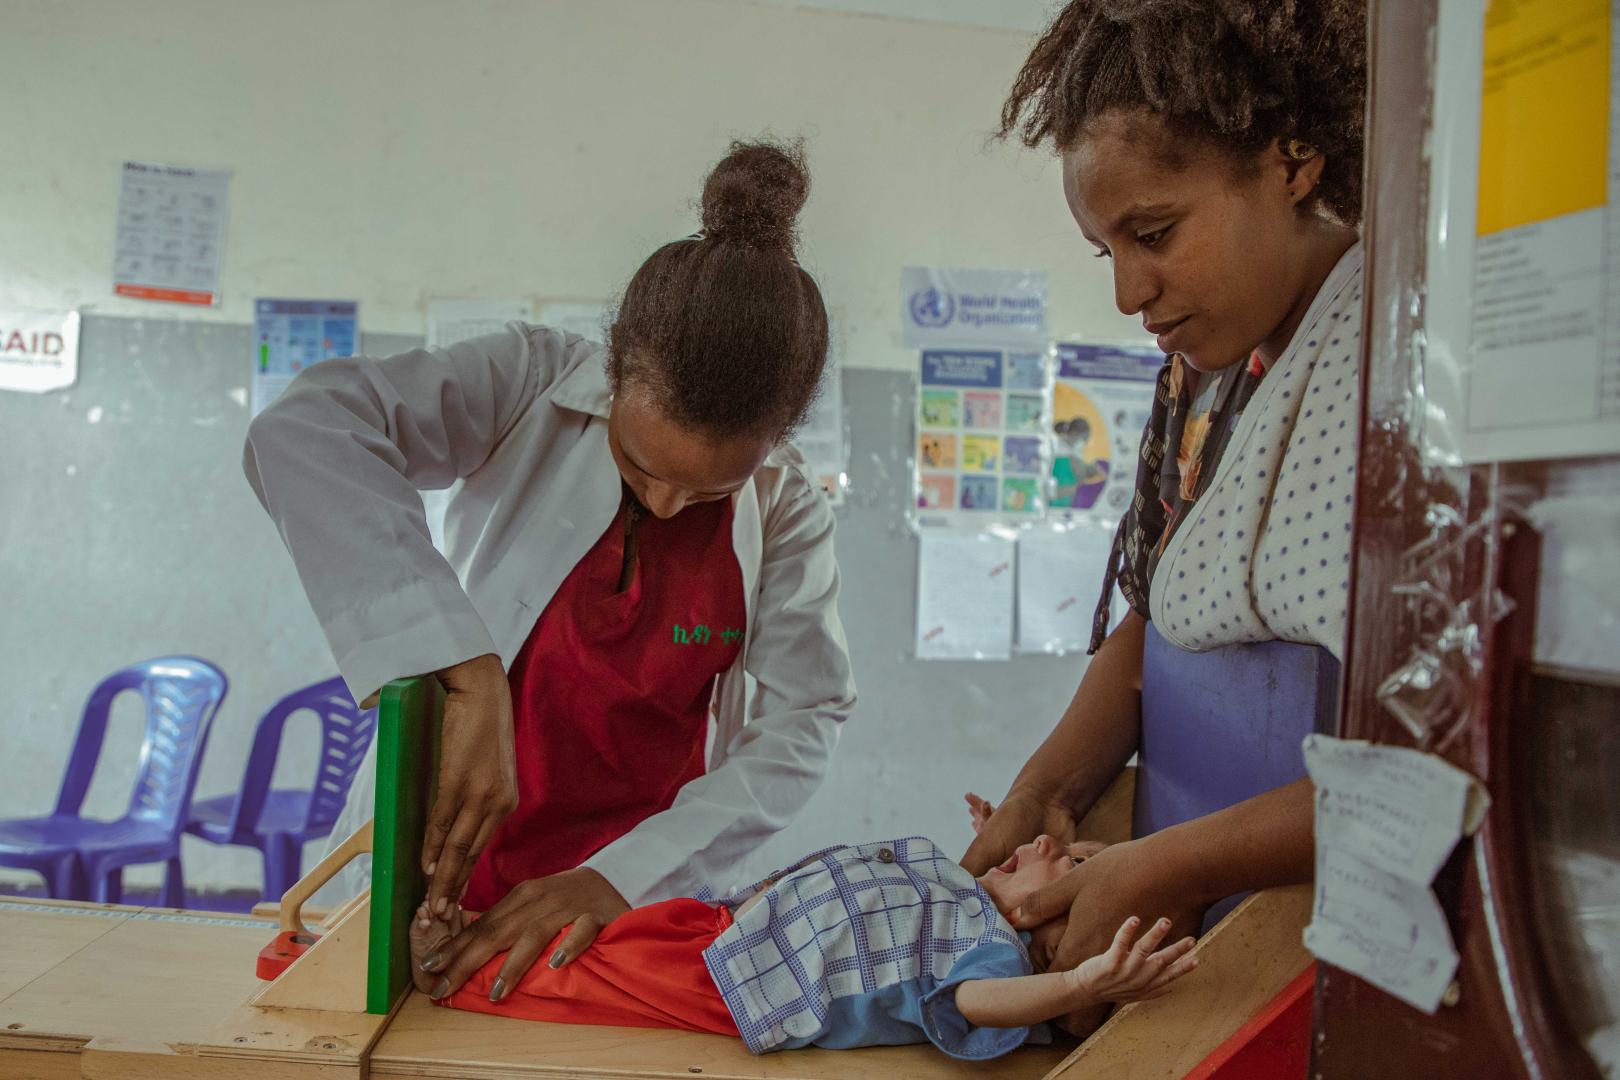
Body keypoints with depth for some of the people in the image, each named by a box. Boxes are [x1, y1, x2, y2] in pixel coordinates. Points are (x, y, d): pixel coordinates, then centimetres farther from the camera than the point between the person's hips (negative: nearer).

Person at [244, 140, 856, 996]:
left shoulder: (786, 512, -6)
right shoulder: (535, 386, -13)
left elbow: (803, 721, -8)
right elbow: (302, 432, -27)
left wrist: (625, 875, -20)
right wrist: (466, 674, -35)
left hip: (628, 890, 1)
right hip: (432, 860, 0)